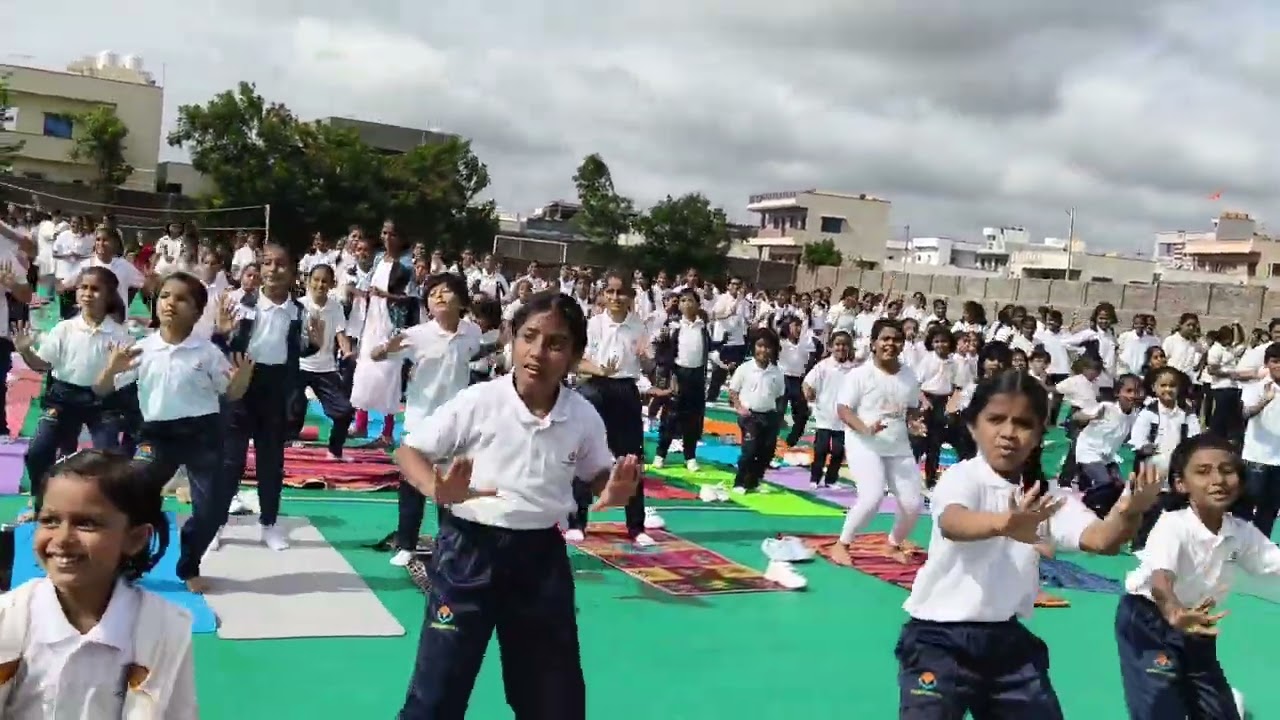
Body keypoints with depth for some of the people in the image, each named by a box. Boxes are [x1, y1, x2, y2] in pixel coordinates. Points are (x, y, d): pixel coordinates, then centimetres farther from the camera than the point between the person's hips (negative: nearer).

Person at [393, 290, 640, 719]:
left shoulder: (584, 418, -5)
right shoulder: (477, 402, -14)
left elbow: (598, 473, 11)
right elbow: (409, 451, -7)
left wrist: (613, 491, -13)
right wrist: (438, 490, -27)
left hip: (541, 556, 3)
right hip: (469, 550, -3)